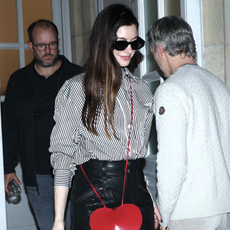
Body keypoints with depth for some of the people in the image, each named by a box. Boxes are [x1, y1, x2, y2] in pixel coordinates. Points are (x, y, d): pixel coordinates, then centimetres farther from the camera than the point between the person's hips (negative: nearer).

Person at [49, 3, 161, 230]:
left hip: (137, 191, 5)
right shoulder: (76, 90, -6)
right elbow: (63, 154, -6)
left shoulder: (140, 89, 9)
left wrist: (151, 200, 14)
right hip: (94, 193, -4)